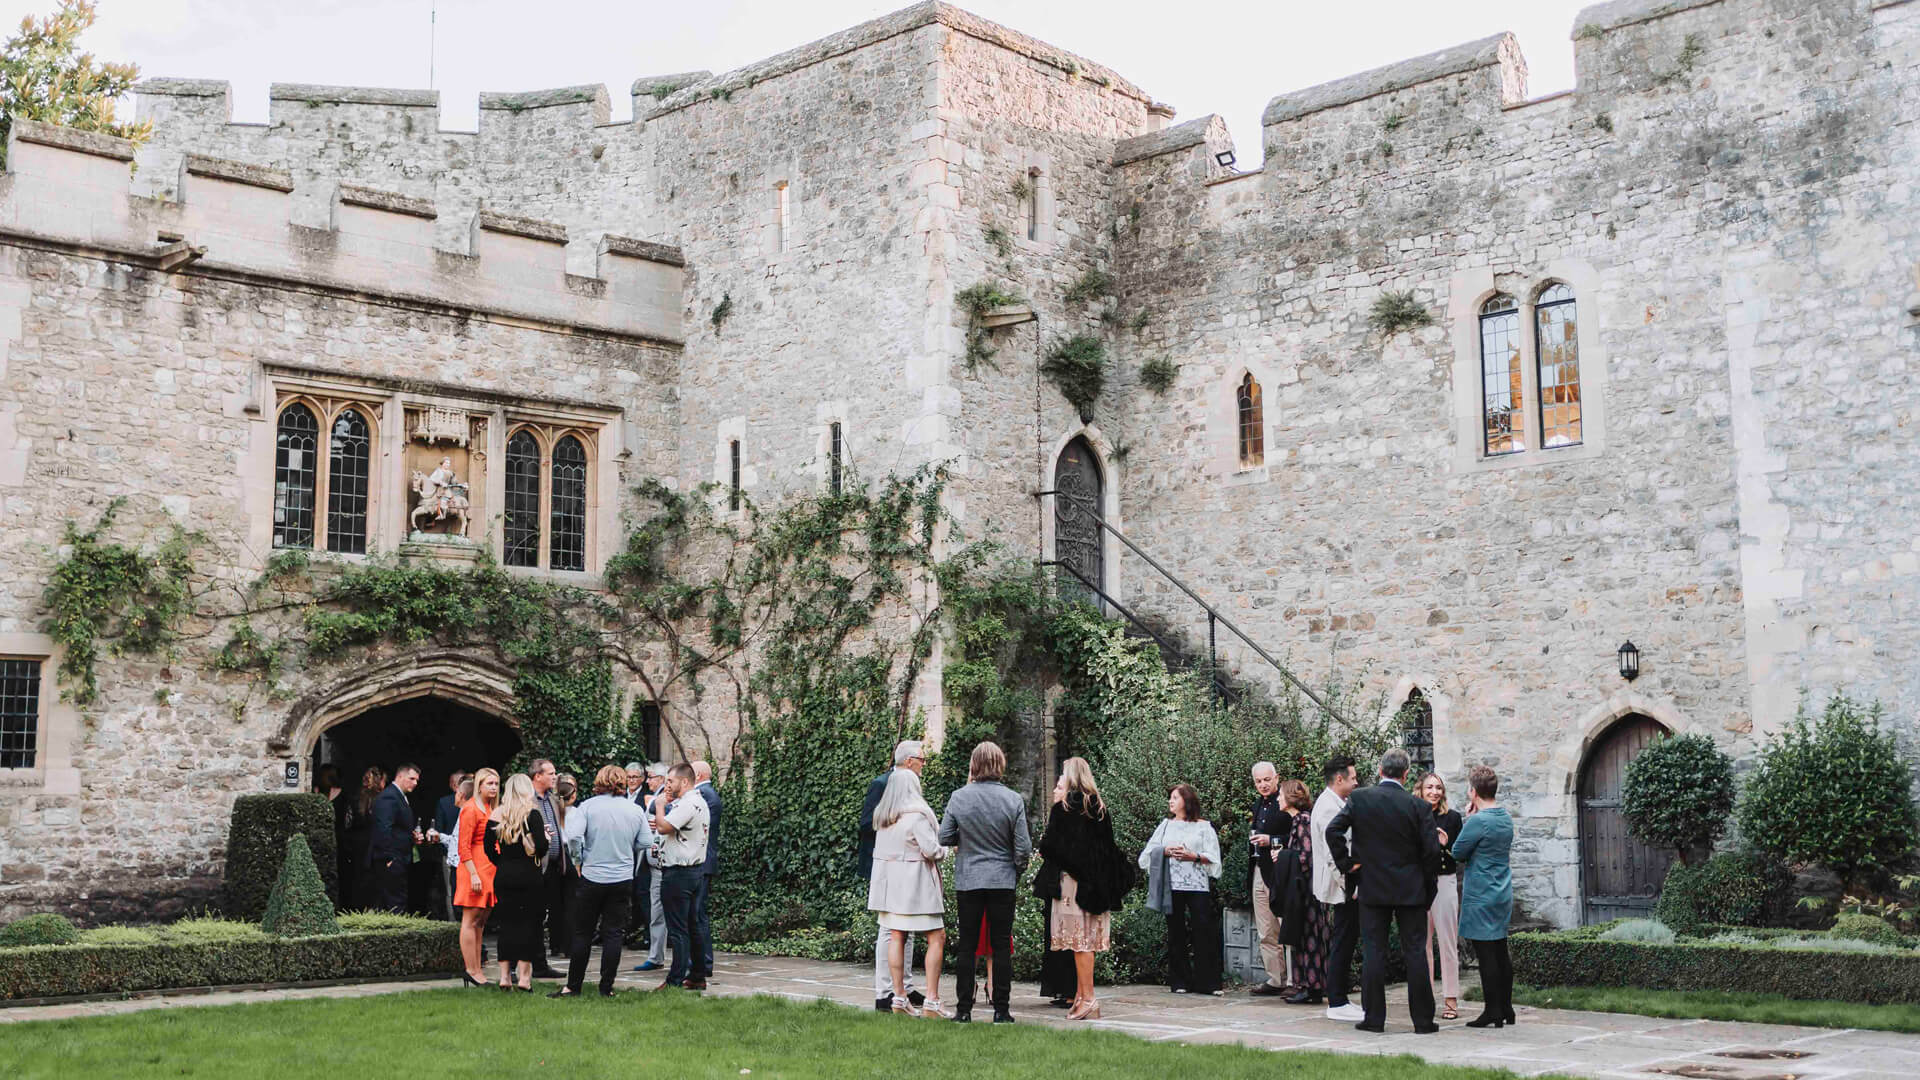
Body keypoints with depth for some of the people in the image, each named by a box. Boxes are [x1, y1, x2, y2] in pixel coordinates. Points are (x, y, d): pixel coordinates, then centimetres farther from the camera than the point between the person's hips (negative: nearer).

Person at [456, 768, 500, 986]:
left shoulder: (491, 809, 17)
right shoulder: (470, 809, -9)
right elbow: (463, 846, -14)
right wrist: (473, 874, -19)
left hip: (489, 871, 9)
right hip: (475, 870, -9)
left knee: (481, 922, 10)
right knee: (471, 920, -5)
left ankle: (477, 970, 13)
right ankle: (472, 971, -3)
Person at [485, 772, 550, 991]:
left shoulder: (497, 815, 5)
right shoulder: (532, 813, -8)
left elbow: (489, 847, 5)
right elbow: (542, 846, -16)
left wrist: (503, 864, 14)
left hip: (504, 876, 4)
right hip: (529, 875, -4)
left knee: (507, 925, 9)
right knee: (528, 924, 1)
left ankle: (504, 975, 7)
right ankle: (524, 976, 0)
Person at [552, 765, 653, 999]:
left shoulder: (588, 806, -7)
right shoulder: (635, 810, 1)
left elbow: (573, 836, -17)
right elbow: (646, 843, 3)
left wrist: (579, 860, -1)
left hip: (592, 877, -2)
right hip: (623, 880, 2)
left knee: (582, 933, 7)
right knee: (614, 933, 5)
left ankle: (573, 986, 12)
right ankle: (606, 987, 5)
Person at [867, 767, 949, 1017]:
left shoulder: (882, 815, 11)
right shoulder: (917, 814, -12)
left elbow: (882, 848, 12)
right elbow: (930, 849, -16)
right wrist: (944, 850, 5)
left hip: (889, 882, 7)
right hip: (914, 883, -7)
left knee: (896, 937, 7)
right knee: (937, 938, -2)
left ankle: (899, 997, 7)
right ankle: (931, 1000, -7)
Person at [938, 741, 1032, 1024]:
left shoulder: (959, 797, -6)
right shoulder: (1013, 800, -7)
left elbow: (944, 838, 0)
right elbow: (1023, 846, -5)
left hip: (967, 881, 0)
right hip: (1003, 881, 0)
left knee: (967, 946, 7)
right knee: (1001, 946, 6)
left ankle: (964, 1010, 9)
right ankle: (1001, 1010, 7)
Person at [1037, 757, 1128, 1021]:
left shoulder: (1063, 808, -10)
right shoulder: (1100, 808, 8)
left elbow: (1051, 846, -11)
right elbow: (1109, 847, 11)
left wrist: (1043, 848, 10)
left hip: (1072, 879, -6)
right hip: (1097, 883, 6)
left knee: (1079, 939, -5)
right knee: (1089, 937, 10)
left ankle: (1087, 998, -8)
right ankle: (1082, 994, 15)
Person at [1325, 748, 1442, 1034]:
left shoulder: (1358, 798, -4)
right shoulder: (1417, 806, -6)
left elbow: (1333, 830, -12)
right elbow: (1431, 850, -7)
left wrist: (1346, 864, -1)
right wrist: (1428, 887, 5)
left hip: (1372, 888, 0)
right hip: (1411, 890, 0)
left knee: (1373, 952, 5)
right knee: (1415, 952, 5)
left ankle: (1374, 1018, 6)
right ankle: (1423, 1020, 7)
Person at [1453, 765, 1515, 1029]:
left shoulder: (1478, 821, -17)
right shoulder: (1506, 818, 9)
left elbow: (1458, 853, -8)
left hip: (1480, 896, -8)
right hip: (1503, 895, 8)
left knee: (1486, 954, -4)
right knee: (1500, 952, 13)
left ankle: (1493, 1012, -3)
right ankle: (1506, 1008, 18)